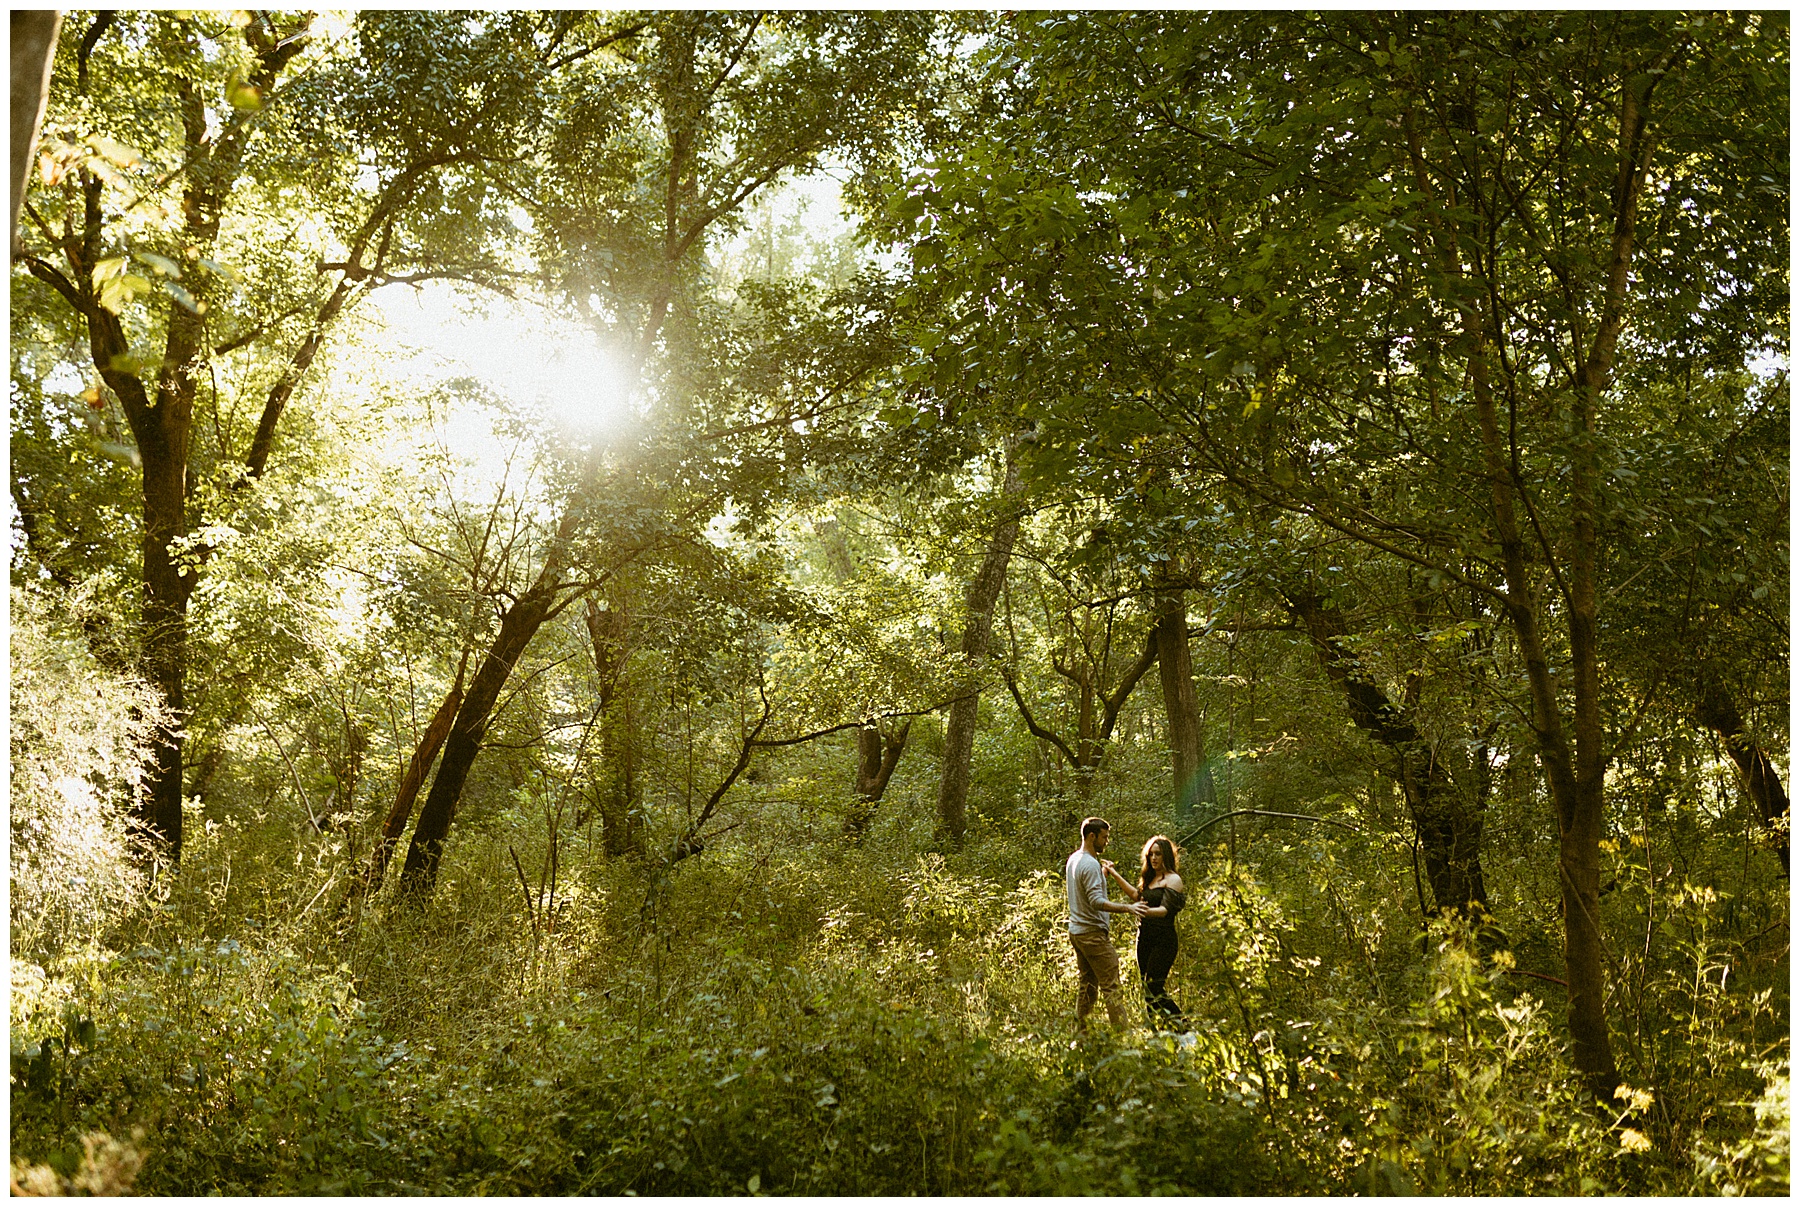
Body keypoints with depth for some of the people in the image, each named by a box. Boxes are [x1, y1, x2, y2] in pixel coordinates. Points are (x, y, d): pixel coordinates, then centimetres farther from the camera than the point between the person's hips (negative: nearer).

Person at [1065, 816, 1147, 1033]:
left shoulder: (1073, 859, 13)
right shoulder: (1091, 865, -18)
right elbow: (1097, 901, -25)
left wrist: (1103, 874, 18)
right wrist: (1127, 908, -30)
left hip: (1076, 931, 10)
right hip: (1093, 932, -10)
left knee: (1087, 985, 14)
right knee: (1111, 987, -8)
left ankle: (1081, 1031, 16)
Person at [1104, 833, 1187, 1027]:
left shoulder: (1173, 879, -8)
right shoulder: (1150, 878, 16)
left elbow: (1166, 909, -19)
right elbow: (1136, 895, 29)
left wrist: (1148, 911, -39)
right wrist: (1114, 874, 28)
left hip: (1163, 940, -8)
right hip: (1145, 937, 8)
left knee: (1154, 985, -15)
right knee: (1147, 987, 6)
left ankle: (1178, 1023, -7)